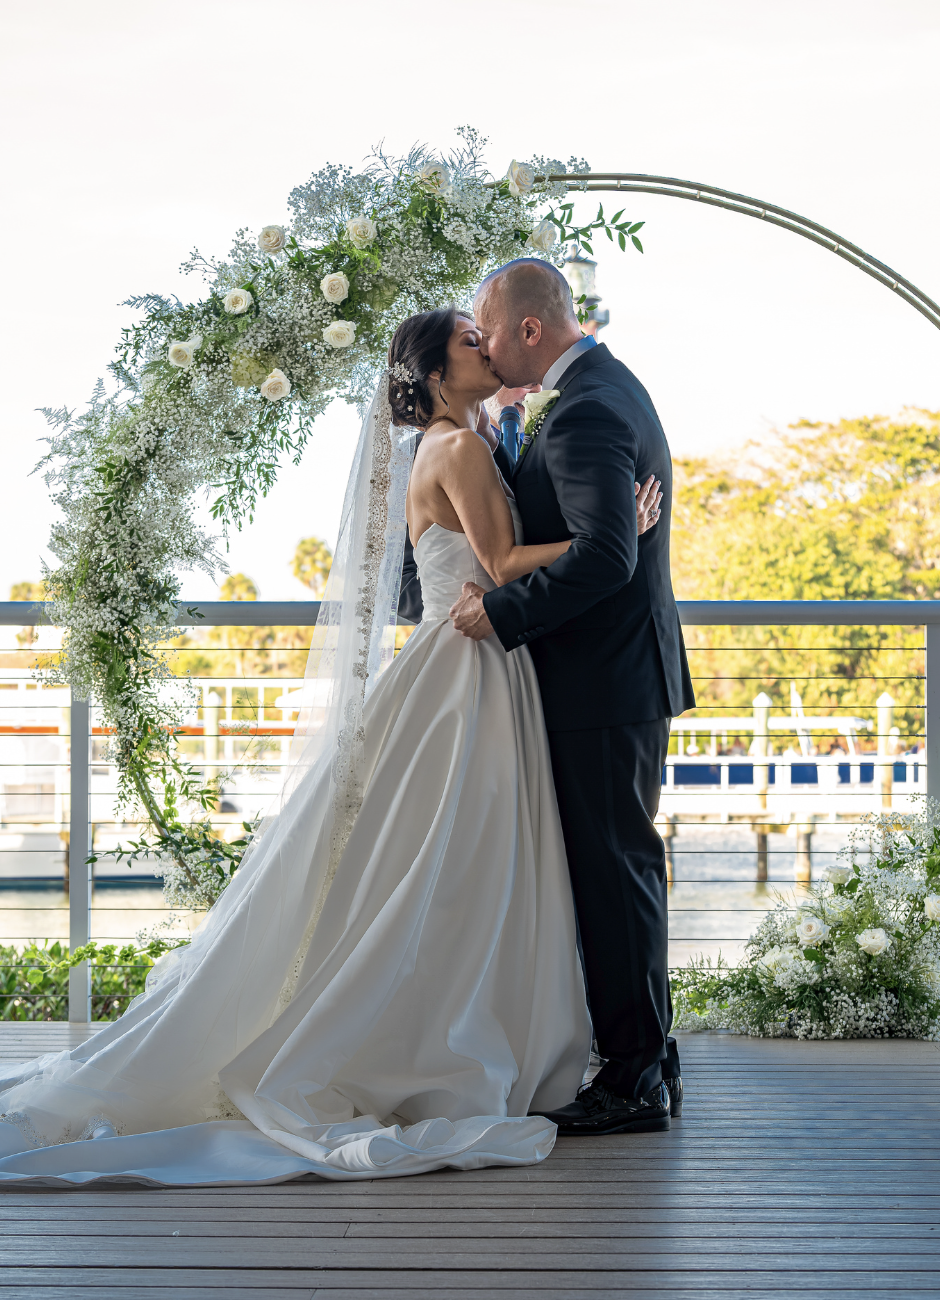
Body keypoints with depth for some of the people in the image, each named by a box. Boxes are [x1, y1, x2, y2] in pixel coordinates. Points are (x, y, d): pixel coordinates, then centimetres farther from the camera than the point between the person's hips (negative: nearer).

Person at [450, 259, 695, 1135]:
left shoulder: (584, 413, -19)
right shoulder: (609, 385, 15)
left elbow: (603, 554, -29)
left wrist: (502, 612, -21)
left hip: (604, 684, -11)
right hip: (625, 673, 11)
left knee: (614, 872, -4)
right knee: (622, 867, 15)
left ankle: (633, 1079, 4)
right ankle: (649, 1062, 24)